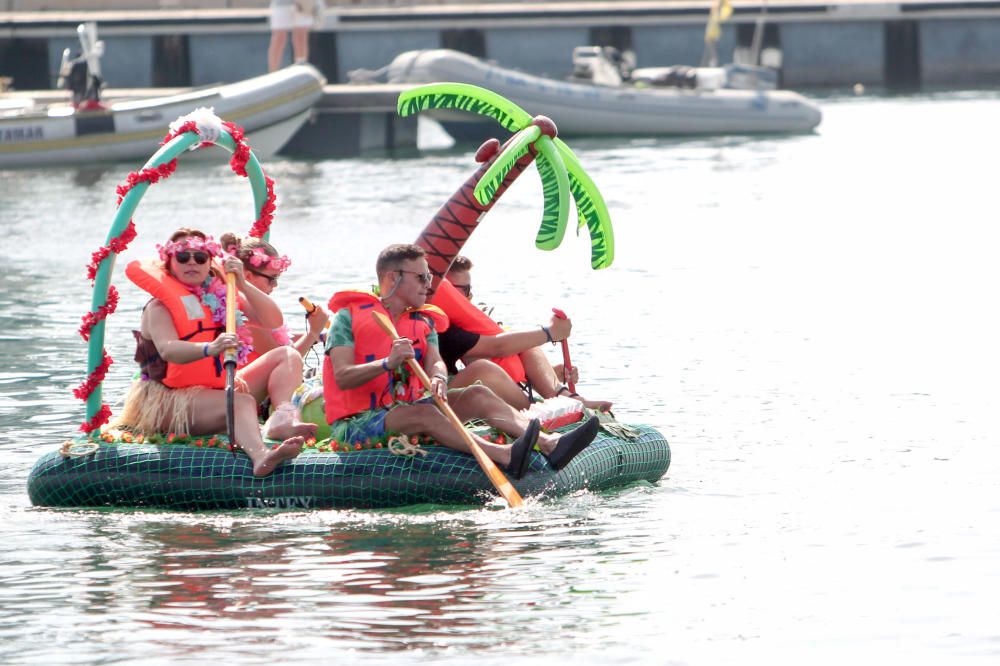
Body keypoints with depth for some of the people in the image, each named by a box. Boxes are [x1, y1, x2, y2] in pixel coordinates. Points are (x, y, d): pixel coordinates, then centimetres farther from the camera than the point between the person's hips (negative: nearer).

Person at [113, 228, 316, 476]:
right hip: (176, 398, -7)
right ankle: (260, 456, -71)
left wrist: (243, 285, -7)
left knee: (287, 356, -5)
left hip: (223, 389, 7)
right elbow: (167, 350, -26)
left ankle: (281, 418, -37)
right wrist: (209, 349, -45)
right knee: (242, 402, -36)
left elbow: (273, 320, 6)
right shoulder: (159, 306, -5)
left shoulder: (221, 294, 13)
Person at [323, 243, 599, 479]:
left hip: (403, 411, 7)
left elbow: (435, 362, -4)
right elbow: (342, 378, -16)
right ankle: (504, 456, -56)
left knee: (478, 395, -12)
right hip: (356, 423, -7)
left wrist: (438, 378, -29)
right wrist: (387, 363, -32)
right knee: (424, 413, -35)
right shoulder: (349, 317, -4)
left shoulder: (423, 323, 16)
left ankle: (549, 445, -34)